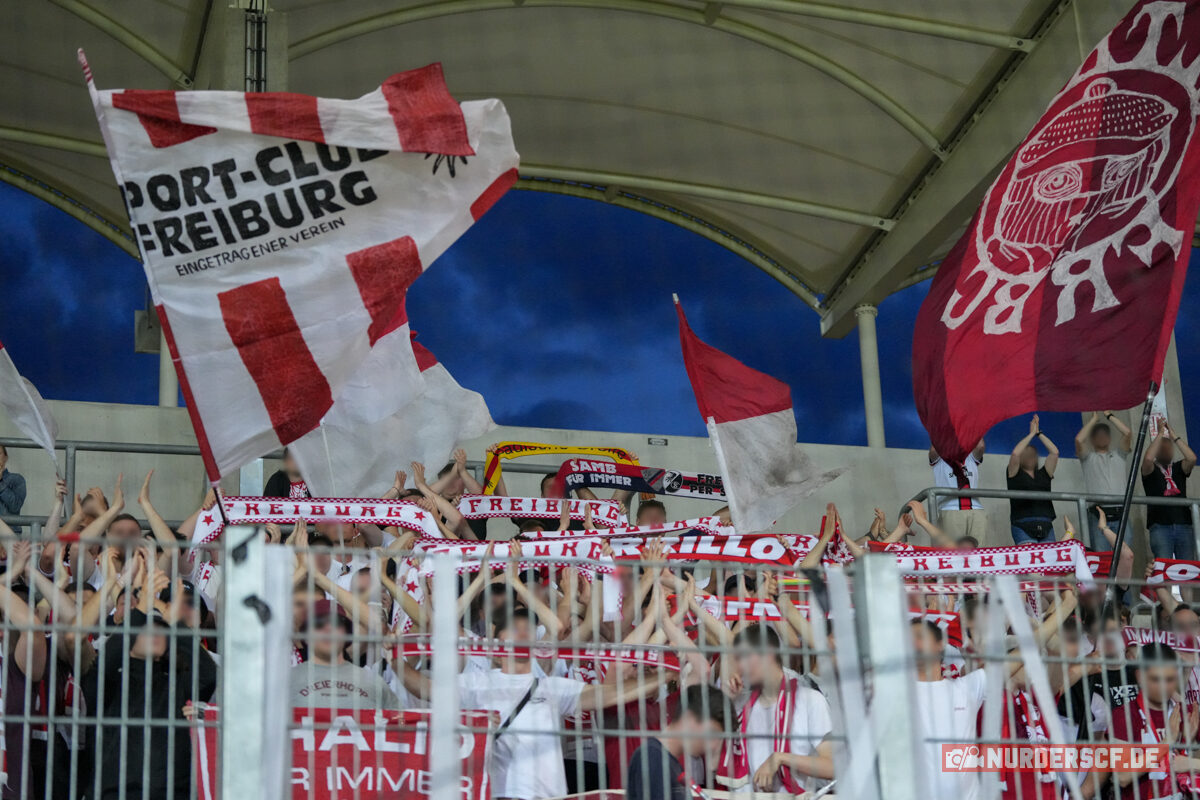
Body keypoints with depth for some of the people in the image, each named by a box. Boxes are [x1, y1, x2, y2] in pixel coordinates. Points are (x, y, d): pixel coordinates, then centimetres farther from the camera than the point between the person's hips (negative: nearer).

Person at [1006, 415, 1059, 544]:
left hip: (1046, 526, 4)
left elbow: (1054, 452, 13)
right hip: (1023, 526, -4)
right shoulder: (1015, 474, 12)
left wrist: (1039, 433, 13)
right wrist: (1031, 433, 5)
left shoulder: (1043, 474, 22)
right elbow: (1015, 453, -5)